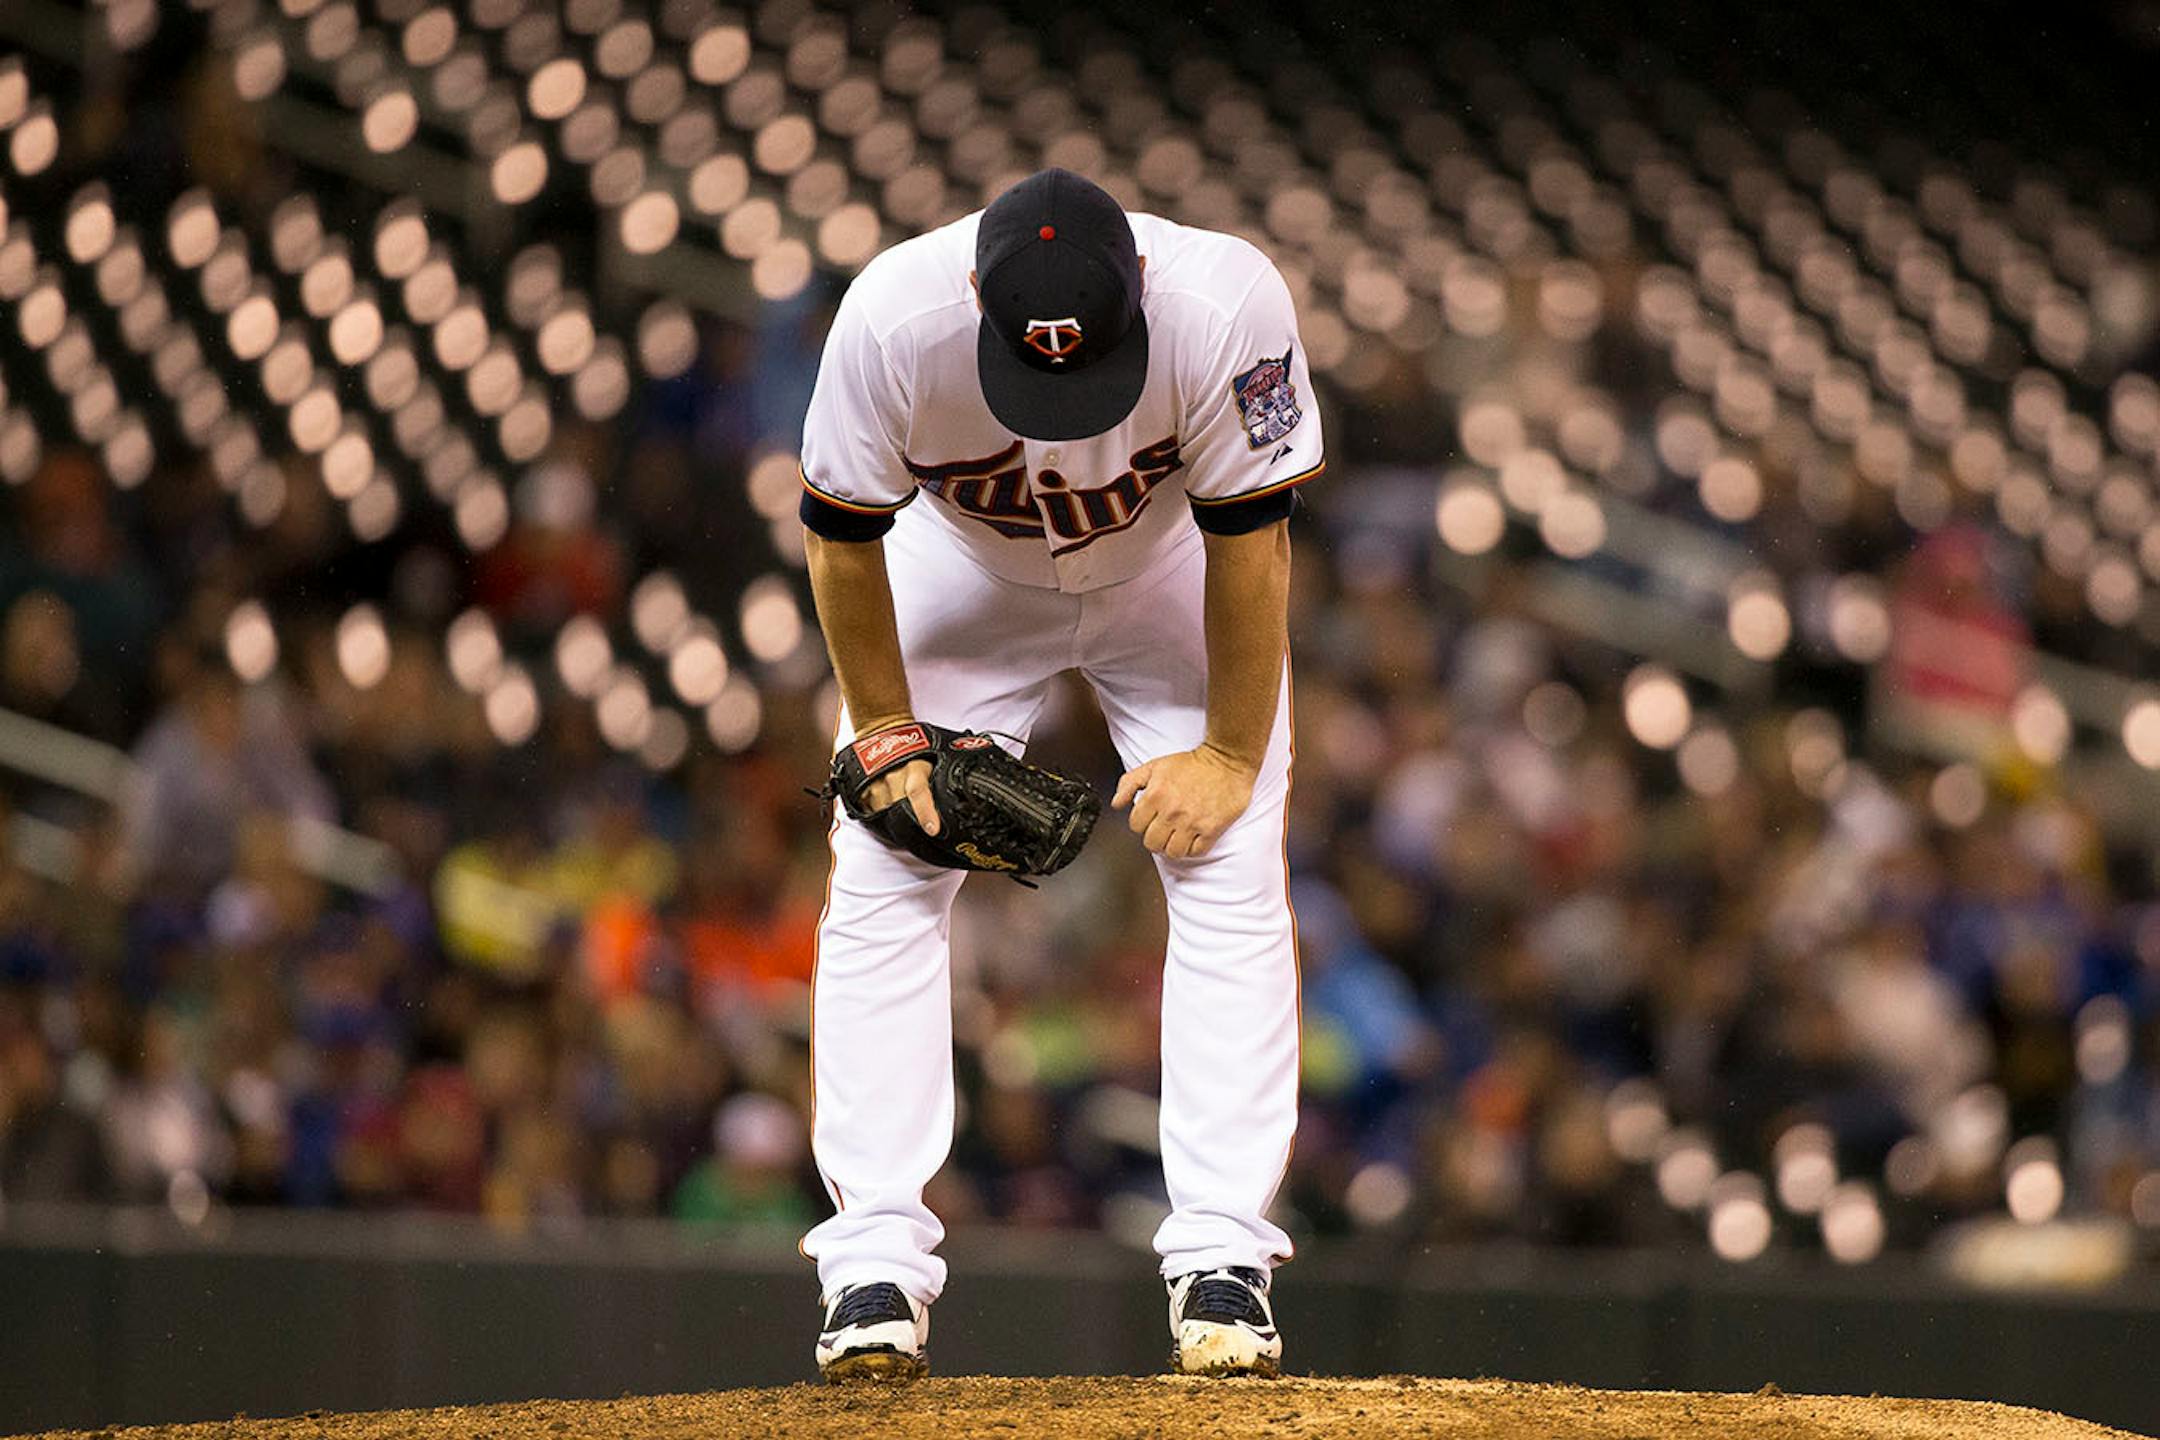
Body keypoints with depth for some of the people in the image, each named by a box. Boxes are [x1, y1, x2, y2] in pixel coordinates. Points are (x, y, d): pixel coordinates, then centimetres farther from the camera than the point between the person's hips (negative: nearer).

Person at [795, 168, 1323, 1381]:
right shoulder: (894, 318, -37)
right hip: (962, 569, 0)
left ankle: (1221, 1259, -10)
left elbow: (1251, 539, -24)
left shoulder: (1225, 304, -38)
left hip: (1171, 572, 0)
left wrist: (1232, 753, -19)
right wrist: (886, 729, -13)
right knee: (883, 878, -9)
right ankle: (875, 1262, -7)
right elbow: (844, 534, -19)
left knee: (1231, 874, -12)